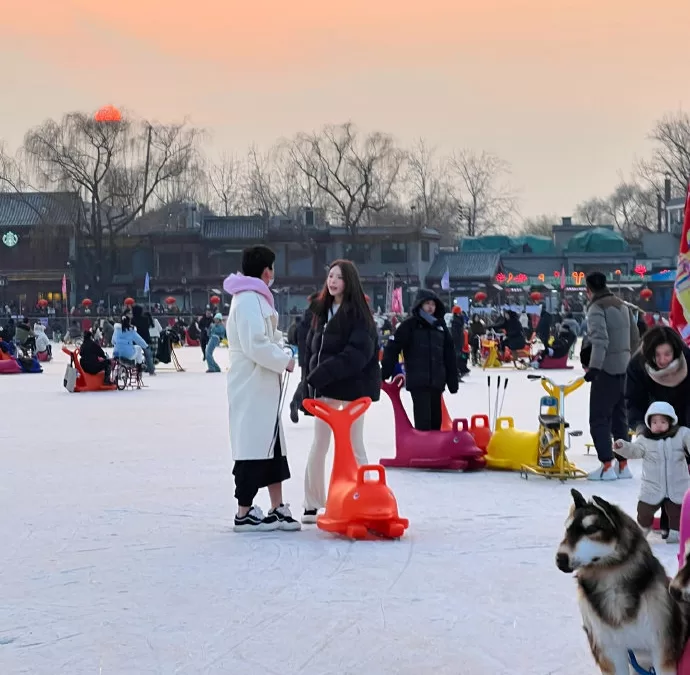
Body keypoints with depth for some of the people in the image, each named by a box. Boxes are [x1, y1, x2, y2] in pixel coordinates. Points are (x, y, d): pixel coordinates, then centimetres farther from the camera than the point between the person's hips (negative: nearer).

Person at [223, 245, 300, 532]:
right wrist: (284, 361, -12)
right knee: (254, 446, -6)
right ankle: (244, 514, 0)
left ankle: (277, 509, 19)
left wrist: (280, 349, 6)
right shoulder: (249, 300, -16)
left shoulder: (255, 298, 18)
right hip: (252, 388, -11)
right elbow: (255, 345, -23)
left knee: (271, 446, 13)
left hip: (263, 387, 11)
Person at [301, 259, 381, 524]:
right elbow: (311, 350, 13)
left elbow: (357, 353, -20)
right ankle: (313, 504, 18)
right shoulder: (321, 311, 11)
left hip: (352, 386, -6)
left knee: (353, 446, -2)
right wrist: (309, 385, 6)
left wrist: (323, 373, -24)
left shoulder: (358, 314, -10)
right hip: (324, 387, 7)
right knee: (318, 445, 10)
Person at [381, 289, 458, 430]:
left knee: (436, 419, 9)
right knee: (423, 419, -13)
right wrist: (385, 373, -12)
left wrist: (453, 381, 14)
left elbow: (449, 355, 16)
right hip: (418, 381, -5)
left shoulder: (440, 325, 13)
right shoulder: (409, 324, -2)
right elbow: (393, 348, -6)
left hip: (437, 381, 5)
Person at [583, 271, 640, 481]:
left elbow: (600, 340, -24)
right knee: (619, 417, 14)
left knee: (599, 418, -4)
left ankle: (606, 467, -9)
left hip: (606, 370, -8)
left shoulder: (596, 308, -11)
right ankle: (622, 465, 16)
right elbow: (635, 338, 18)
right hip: (624, 369, 8)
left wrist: (594, 367, -27)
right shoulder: (622, 306, 13)